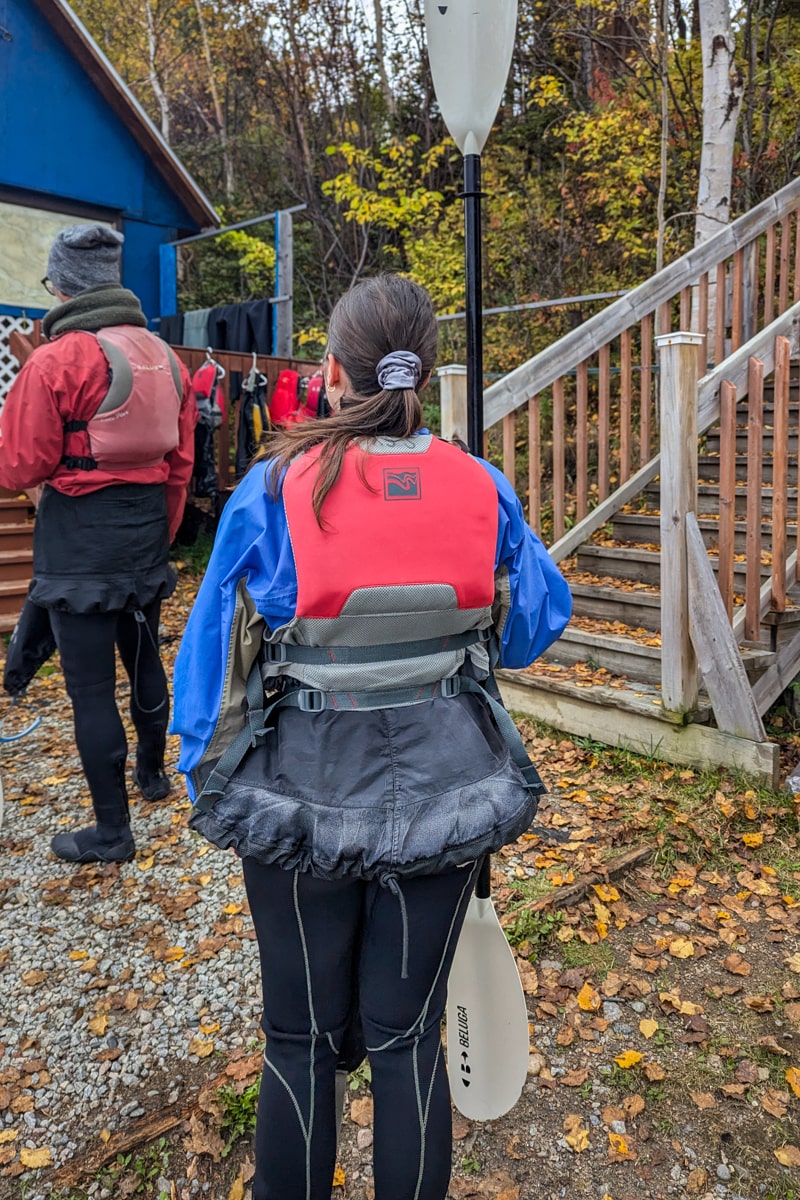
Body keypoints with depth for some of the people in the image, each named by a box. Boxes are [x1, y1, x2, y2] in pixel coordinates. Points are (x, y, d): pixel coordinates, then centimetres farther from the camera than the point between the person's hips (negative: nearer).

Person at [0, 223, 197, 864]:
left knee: (91, 685, 3)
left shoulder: (55, 360, -14)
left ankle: (111, 831, 14)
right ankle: (153, 772, 44)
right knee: (144, 658, 23)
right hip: (147, 530, 7)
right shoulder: (166, 358, 5)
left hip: (79, 540, -6)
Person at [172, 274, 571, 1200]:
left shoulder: (272, 489, -15)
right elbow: (533, 628, 6)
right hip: (442, 796, 2)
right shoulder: (484, 490, -8)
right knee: (408, 1037, 19)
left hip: (302, 800, -1)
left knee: (302, 1040, 19)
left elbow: (214, 652, -6)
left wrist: (208, 777, 9)